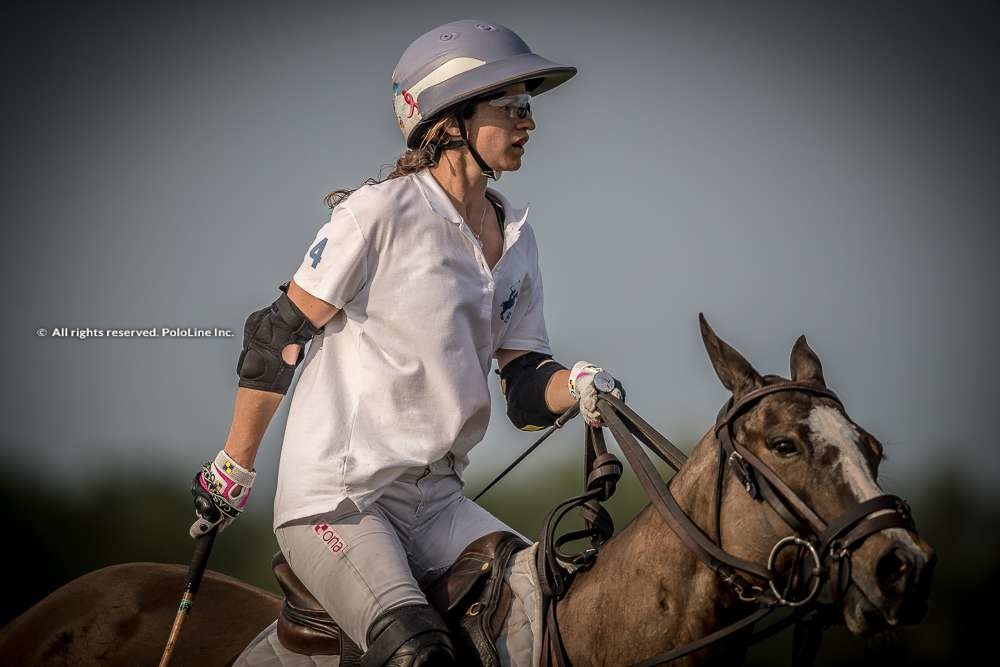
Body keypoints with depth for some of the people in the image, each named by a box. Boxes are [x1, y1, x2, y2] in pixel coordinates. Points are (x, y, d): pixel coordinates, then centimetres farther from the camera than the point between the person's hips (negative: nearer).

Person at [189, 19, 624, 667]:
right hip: (335, 499, -7)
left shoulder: (515, 236, 11)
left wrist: (579, 388, -14)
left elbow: (526, 388, 9)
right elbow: (279, 338, -5)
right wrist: (234, 470, 0)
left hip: (436, 500, 7)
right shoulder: (380, 213, -11)